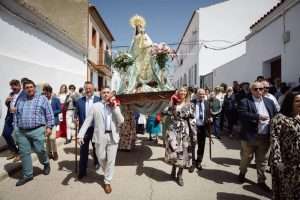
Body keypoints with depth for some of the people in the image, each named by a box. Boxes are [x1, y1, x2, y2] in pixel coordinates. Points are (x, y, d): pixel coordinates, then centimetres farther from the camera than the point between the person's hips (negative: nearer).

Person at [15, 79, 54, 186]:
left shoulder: (42, 99, 2)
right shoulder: (20, 101, 15)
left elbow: (49, 114, -1)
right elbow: (17, 116, 19)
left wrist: (49, 127, -7)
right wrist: (17, 129, 15)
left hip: (37, 130, -4)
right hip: (22, 132, 4)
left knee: (39, 150, -4)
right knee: (24, 153, 6)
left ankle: (46, 163, 28)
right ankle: (27, 175, 20)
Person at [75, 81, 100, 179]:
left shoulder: (99, 100, -5)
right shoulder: (79, 101, 2)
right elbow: (77, 114, 7)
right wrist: (76, 119, -14)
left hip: (96, 129, -1)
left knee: (96, 148, 20)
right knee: (83, 150, 7)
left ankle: (96, 162, 47)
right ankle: (82, 171, 20)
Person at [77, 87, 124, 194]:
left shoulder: (115, 106, 9)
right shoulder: (95, 106, 3)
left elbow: (121, 121, -2)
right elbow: (87, 121, -1)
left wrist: (114, 108, -8)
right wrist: (80, 135, -11)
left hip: (113, 136, 1)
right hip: (100, 136, -1)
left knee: (111, 160, 6)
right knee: (101, 158, 10)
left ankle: (107, 182, 23)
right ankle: (107, 172, 42)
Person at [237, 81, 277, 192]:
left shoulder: (269, 102, 10)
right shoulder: (245, 102, -7)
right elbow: (242, 115, -22)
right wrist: (258, 116, -25)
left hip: (265, 137, 4)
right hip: (250, 136, -3)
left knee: (262, 160, 14)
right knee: (246, 158, 14)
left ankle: (261, 181, 30)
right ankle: (242, 173, 39)